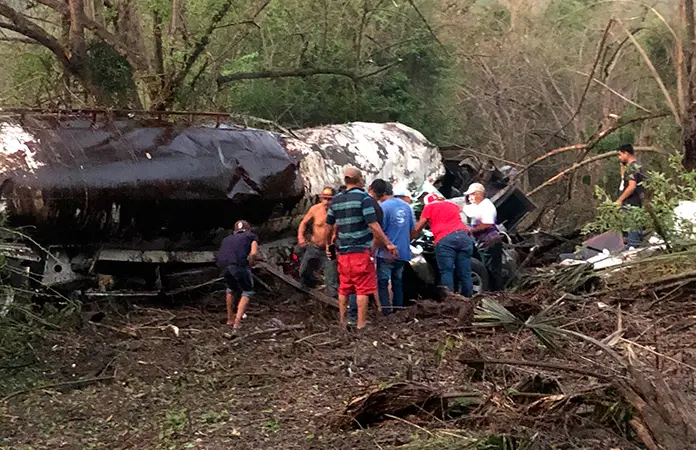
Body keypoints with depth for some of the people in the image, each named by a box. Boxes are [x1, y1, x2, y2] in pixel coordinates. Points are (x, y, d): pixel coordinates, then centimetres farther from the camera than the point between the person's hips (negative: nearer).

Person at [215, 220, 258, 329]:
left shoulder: (227, 239, 38)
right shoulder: (251, 236, 26)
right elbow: (253, 253, 6)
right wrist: (248, 266, 19)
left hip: (222, 264, 4)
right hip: (238, 263, -4)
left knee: (231, 288, 32)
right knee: (247, 291, 16)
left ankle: (230, 318, 38)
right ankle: (237, 321, 1)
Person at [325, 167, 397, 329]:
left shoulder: (336, 200, 10)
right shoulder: (363, 197, -8)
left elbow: (328, 226, 15)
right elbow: (373, 225, -14)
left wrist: (328, 244, 30)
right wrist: (388, 243, -9)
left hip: (343, 252, 6)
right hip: (361, 251, -6)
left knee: (343, 289, 13)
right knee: (363, 290, -2)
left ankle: (342, 323, 19)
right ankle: (361, 325, -3)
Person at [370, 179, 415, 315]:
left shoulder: (383, 207, -14)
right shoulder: (406, 206, 8)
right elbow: (413, 229, 15)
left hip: (386, 254, -7)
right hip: (403, 253, 7)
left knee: (382, 283, 1)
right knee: (398, 283, 16)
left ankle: (386, 313, -5)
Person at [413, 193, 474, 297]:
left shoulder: (429, 207, 18)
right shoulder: (453, 205, 31)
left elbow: (418, 229, 21)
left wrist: (411, 237, 36)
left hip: (445, 239, -4)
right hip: (464, 235, 4)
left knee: (446, 272, -3)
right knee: (465, 273, 6)